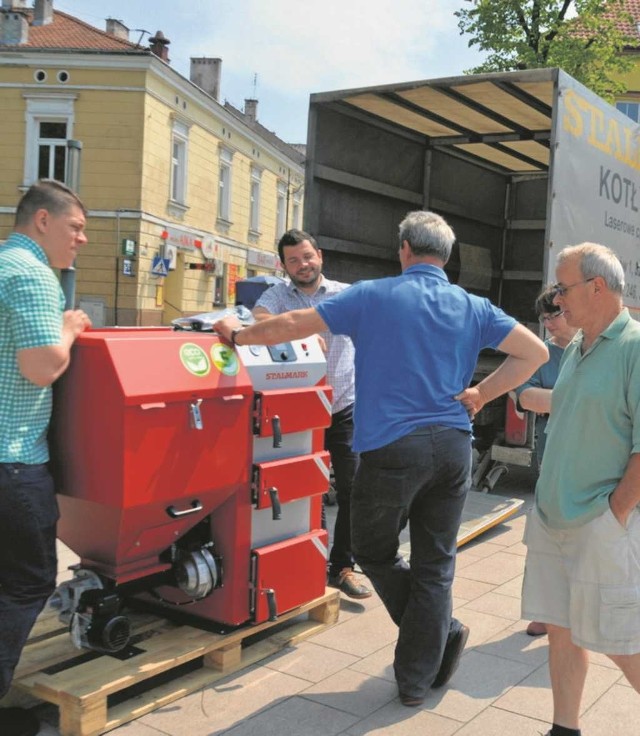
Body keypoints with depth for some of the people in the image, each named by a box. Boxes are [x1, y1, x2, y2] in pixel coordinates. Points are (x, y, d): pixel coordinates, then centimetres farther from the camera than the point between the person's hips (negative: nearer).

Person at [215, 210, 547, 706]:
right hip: (453, 445, 4)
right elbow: (535, 352, 7)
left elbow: (294, 325, 0)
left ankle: (444, 631, 17)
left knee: (374, 553, 18)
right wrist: (481, 394, 9)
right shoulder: (473, 308, 8)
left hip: (392, 447, -4)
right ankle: (416, 681, 20)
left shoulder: (374, 297, -2)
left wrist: (239, 334, 15)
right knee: (435, 564, 12)